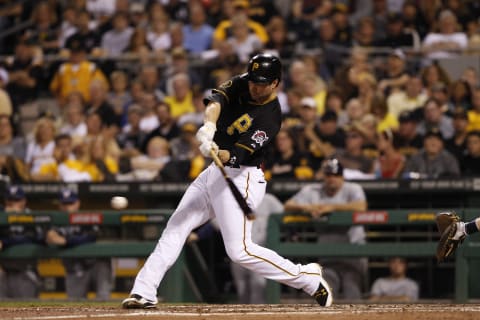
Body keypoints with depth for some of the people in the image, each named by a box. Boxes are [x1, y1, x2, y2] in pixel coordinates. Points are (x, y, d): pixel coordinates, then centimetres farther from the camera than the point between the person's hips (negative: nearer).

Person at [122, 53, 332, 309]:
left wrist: (221, 155, -48)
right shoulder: (241, 84, 1)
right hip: (214, 172, 8)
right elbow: (217, 98, -18)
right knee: (175, 227, 4)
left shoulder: (269, 117, -19)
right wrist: (209, 125, -38)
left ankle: (309, 279, -4)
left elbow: (238, 155, -27)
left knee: (240, 251, -14)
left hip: (241, 177, -8)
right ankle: (144, 292, 5)